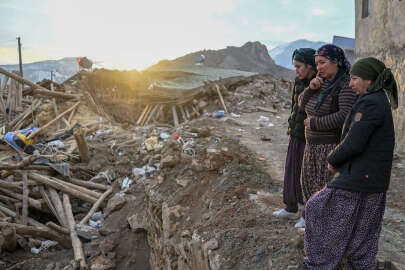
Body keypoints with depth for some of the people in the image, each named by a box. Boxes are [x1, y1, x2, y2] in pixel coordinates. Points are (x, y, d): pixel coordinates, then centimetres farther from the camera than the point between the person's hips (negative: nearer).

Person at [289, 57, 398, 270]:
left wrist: (332, 160, -5)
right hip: (374, 180, 9)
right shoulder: (381, 102, 12)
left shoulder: (370, 103, -19)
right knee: (362, 232, 17)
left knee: (320, 211, 4)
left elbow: (353, 144, -23)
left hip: (358, 178, -9)